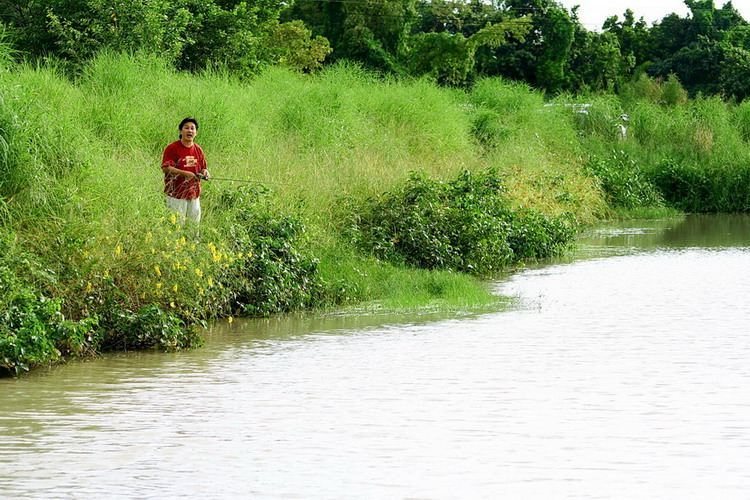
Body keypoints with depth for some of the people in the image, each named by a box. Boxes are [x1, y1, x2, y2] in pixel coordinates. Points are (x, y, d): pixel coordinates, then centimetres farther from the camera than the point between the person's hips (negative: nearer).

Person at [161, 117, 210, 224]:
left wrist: (205, 172, -5)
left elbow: (203, 168, 20)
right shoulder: (172, 148, -7)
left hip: (194, 194, 6)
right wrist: (185, 173, -22)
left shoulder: (198, 150, 12)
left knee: (195, 221, 10)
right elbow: (165, 168, -15)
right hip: (176, 194, -6)